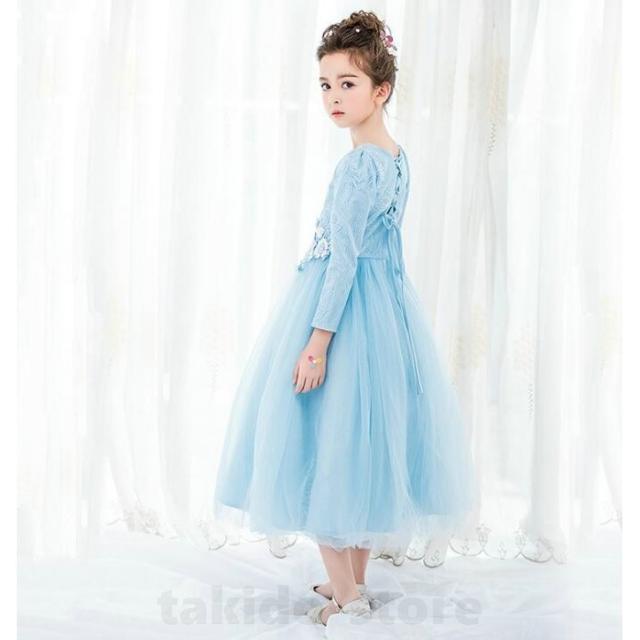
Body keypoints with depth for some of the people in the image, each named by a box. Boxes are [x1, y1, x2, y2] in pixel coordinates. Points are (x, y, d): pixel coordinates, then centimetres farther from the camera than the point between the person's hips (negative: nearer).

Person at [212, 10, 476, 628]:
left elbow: (344, 258, -22)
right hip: (387, 306, 9)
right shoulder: (398, 158, 9)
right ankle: (353, 579, 29)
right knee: (364, 441, 16)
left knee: (320, 446, 1)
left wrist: (318, 338, -21)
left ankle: (346, 595, 11)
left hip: (343, 311, -9)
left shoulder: (357, 165, -19)